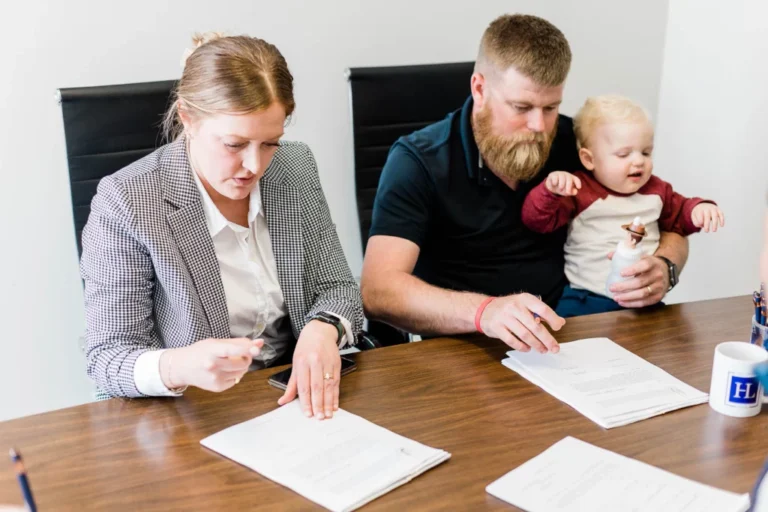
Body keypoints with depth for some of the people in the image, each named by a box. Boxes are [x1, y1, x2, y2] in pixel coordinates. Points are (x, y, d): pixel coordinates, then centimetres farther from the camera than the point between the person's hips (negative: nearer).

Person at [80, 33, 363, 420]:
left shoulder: (297, 168, -2)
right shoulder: (126, 203, -16)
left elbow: (338, 287, 4)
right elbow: (107, 358, -13)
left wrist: (322, 330, -19)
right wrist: (178, 367, -35)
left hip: (295, 399, 3)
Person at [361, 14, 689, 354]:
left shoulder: (577, 144, -1)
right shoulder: (419, 161, -12)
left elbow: (668, 230, 9)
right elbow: (378, 291, -23)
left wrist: (662, 269, -15)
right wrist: (483, 311, -40)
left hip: (564, 343, 4)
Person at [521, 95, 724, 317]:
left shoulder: (656, 190, 12)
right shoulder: (578, 190, -4)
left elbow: (679, 217, 30)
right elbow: (536, 221, -11)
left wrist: (698, 208, 8)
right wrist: (550, 191, -30)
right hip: (586, 297, -4)